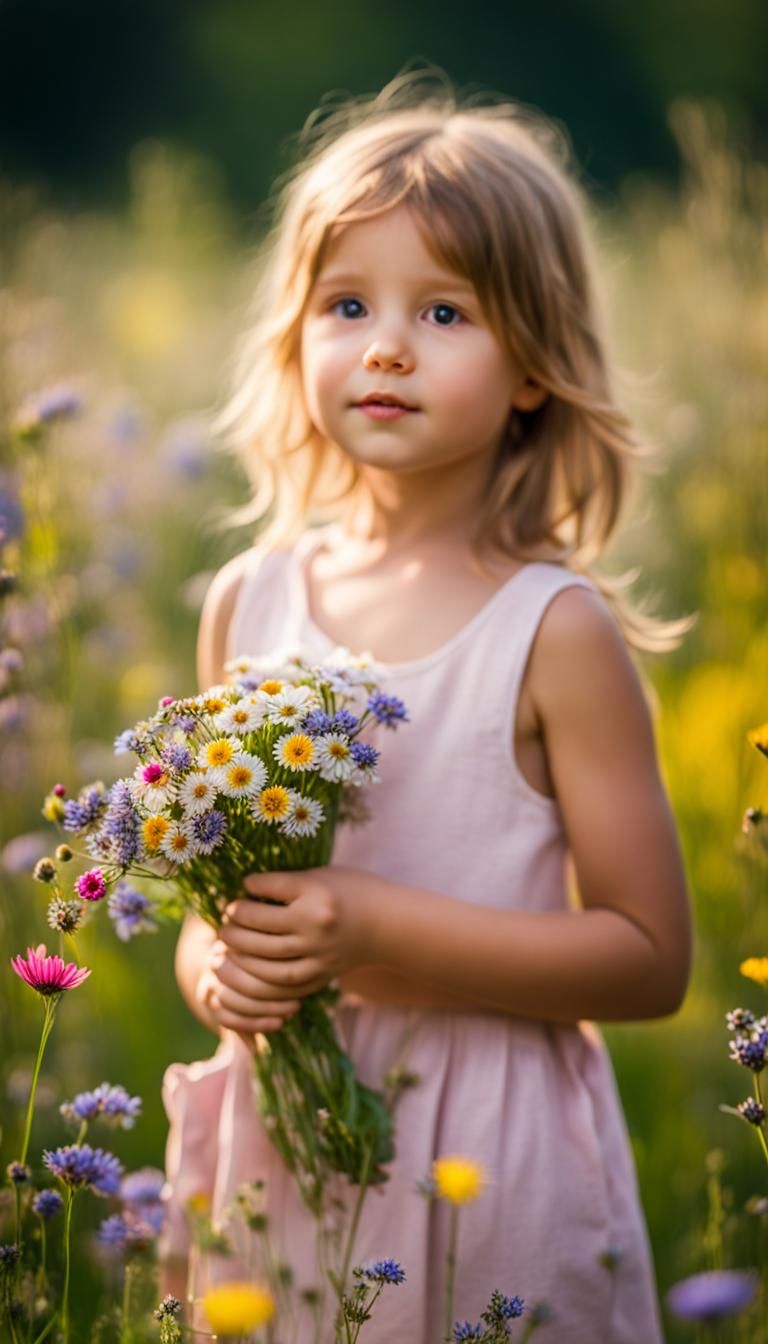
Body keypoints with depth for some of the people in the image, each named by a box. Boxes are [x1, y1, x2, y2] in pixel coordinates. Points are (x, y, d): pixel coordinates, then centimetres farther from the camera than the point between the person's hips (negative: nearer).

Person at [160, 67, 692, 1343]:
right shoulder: (250, 604, 2)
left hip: (489, 1162, -4)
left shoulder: (553, 630, -12)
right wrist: (223, 974, -10)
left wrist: (375, 930, -19)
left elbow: (648, 959, -11)